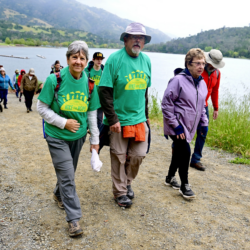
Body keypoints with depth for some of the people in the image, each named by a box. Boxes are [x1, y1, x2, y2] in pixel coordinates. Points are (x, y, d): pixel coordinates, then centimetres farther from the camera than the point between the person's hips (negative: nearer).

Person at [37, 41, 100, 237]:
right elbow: (42, 108, -8)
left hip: (78, 136, 4)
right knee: (67, 176, -6)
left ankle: (59, 195, 48)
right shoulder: (54, 80, -15)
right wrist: (64, 122, -18)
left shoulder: (89, 83, -4)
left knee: (68, 172, 19)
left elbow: (92, 113, 3)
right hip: (57, 136, -4)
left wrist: (95, 140, 4)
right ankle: (74, 218, 5)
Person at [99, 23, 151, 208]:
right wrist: (112, 119, -17)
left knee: (138, 155, 10)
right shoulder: (115, 59, -12)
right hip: (119, 120, -5)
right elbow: (104, 92, -14)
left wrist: (145, 114, 16)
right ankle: (120, 191, 25)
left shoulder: (146, 60, 6)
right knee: (119, 157, 7)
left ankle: (127, 182, 36)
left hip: (139, 119, 5)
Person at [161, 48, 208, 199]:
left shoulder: (202, 83, 7)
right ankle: (184, 185, 5)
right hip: (178, 127, -7)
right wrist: (175, 125, -17)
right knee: (185, 151, -13)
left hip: (189, 127, 7)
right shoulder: (178, 80, -16)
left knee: (179, 153, 17)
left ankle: (170, 178, 37)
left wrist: (204, 123, 11)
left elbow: (202, 106, 19)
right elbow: (166, 104, -16)